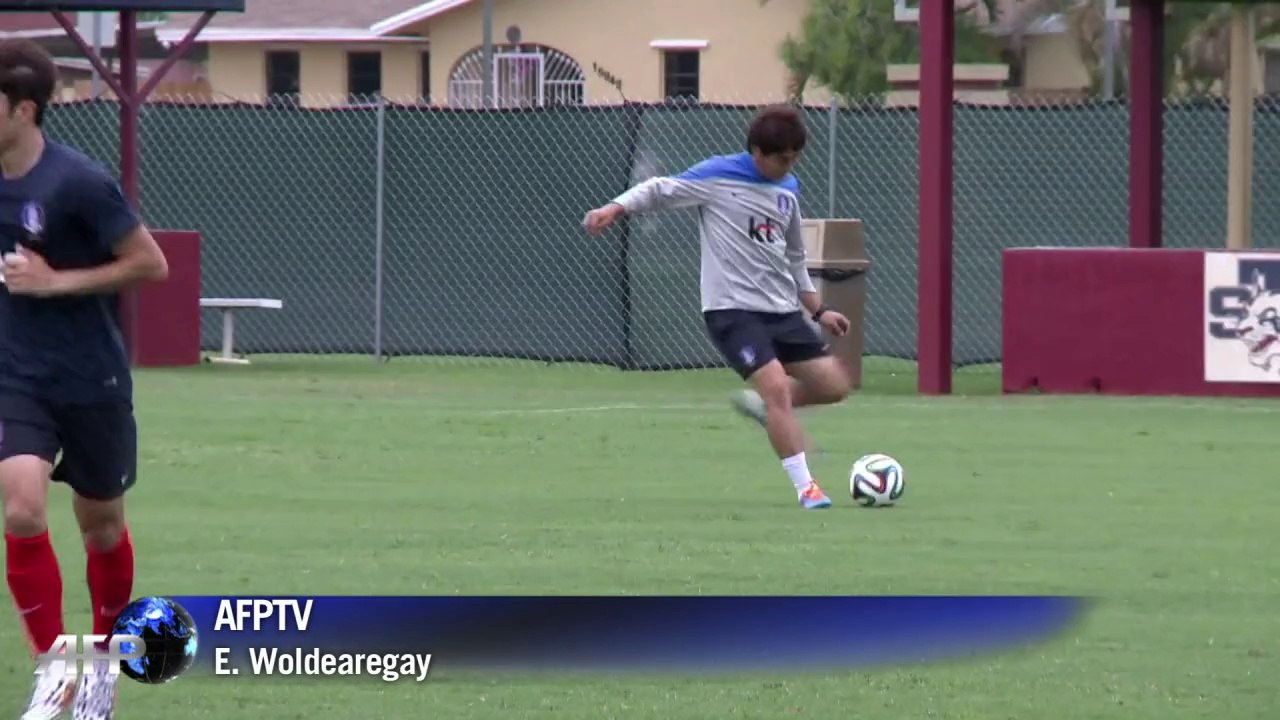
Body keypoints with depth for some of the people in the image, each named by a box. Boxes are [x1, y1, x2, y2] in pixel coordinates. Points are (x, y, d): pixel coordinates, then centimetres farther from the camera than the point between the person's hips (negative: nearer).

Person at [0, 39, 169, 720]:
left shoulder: (77, 183, -20)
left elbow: (150, 263, -14)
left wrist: (55, 282, -20)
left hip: (91, 381, -3)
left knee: (101, 524, 12)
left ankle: (102, 660, 34)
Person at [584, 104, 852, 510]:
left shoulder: (788, 190, 13)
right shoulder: (719, 176, -6)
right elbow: (659, 191, -4)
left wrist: (818, 311, 22)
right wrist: (614, 209, -21)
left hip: (782, 310, 7)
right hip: (732, 310, -7)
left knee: (834, 385, 2)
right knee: (776, 386, -21)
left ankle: (760, 405, 25)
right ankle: (805, 487, -14)